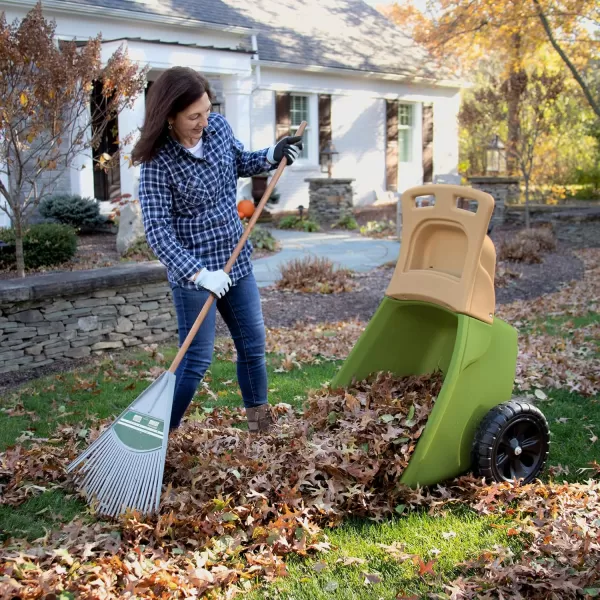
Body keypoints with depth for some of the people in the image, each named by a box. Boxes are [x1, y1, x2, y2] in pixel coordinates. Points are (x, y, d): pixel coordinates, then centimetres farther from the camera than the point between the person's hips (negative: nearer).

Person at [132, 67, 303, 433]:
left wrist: (272, 156, -1)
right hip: (194, 273, -7)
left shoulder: (218, 126, -3)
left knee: (253, 344, 16)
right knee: (198, 359, -2)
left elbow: (241, 163, 18)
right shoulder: (159, 163, -21)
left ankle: (260, 422, 35)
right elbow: (158, 230, -22)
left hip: (236, 262, 7)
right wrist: (199, 273, -29)